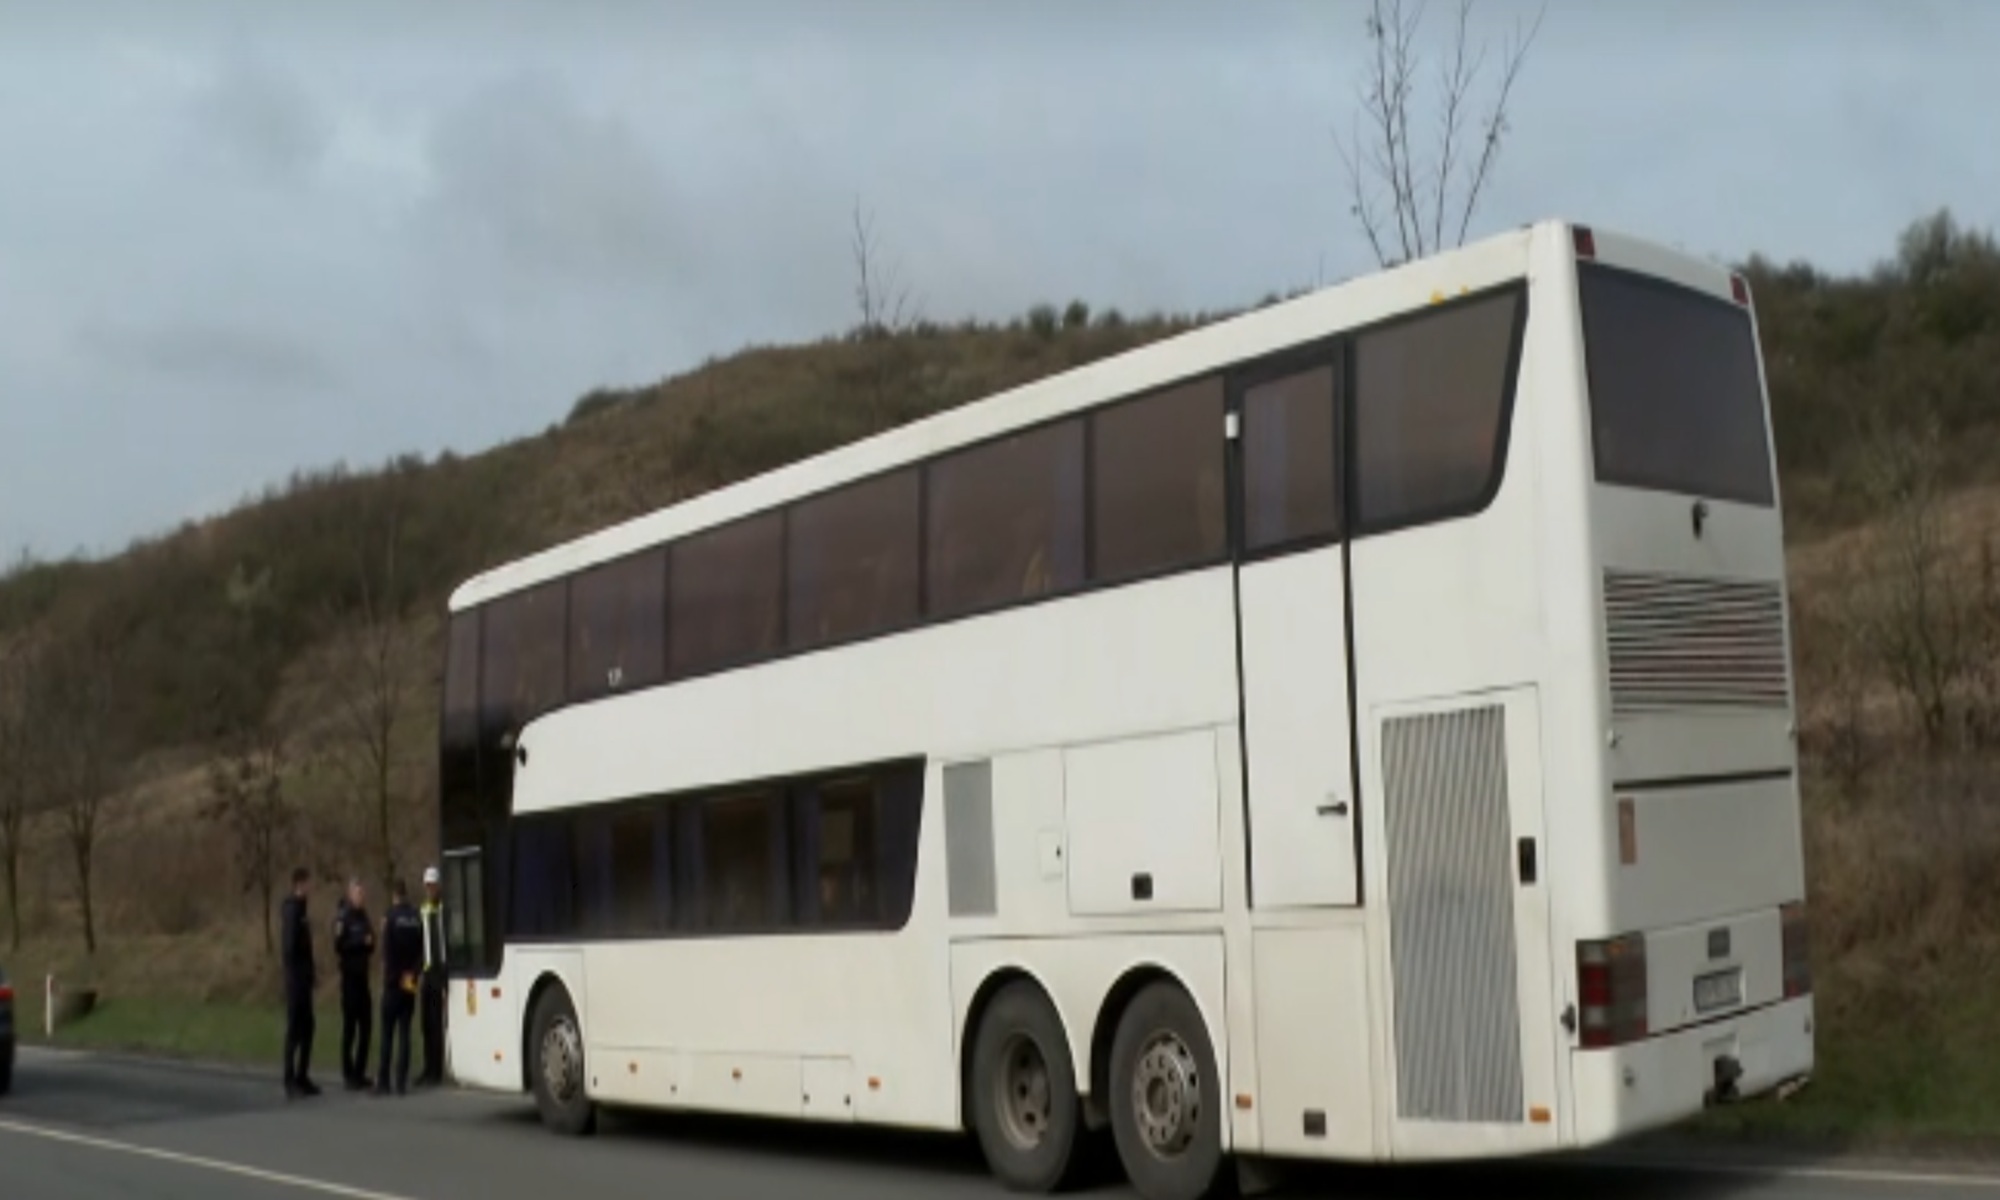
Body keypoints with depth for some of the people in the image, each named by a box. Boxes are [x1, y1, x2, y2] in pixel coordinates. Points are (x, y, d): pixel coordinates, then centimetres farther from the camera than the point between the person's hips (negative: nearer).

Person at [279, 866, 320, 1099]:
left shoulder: (299, 907, 14)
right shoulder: (293, 908, -15)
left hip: (303, 977, 9)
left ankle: (302, 1077, 19)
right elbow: (291, 944, -21)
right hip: (296, 977, -9)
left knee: (307, 1027, 12)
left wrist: (311, 971, 13)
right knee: (295, 1028, -5)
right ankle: (290, 1081, 0)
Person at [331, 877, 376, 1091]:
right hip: (349, 975, -7)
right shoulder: (343, 917, -8)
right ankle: (348, 1075, -1)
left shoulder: (363, 917, 15)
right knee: (350, 1025, -5)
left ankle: (360, 1072, 16)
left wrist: (370, 942, -1)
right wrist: (362, 941, -19)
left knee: (366, 1025, 8)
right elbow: (339, 945, -17)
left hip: (363, 975, 7)